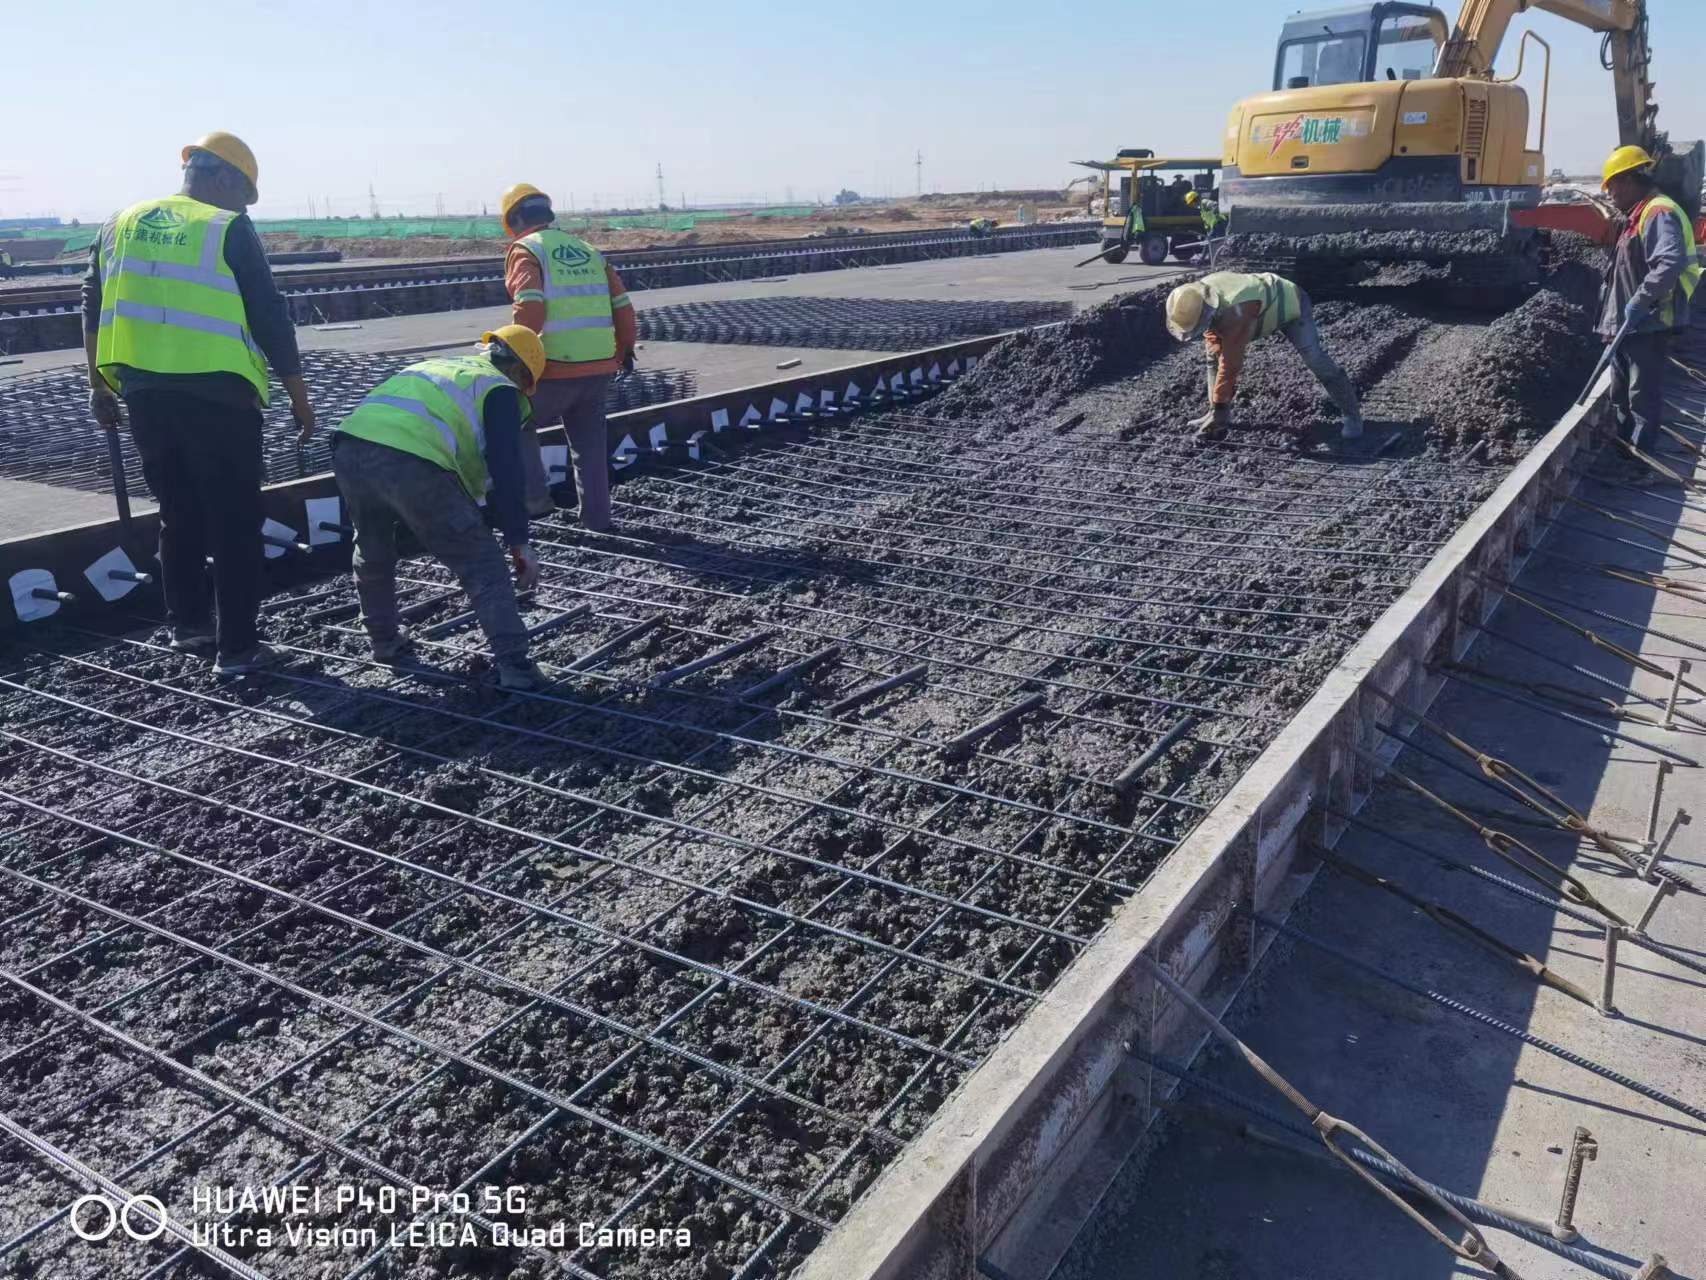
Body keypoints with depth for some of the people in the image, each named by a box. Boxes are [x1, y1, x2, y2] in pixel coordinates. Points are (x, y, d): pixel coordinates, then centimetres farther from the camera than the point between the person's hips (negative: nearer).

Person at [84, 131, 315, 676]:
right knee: (234, 523, 2)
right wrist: (299, 398, 0)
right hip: (217, 395, -6)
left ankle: (189, 626, 27)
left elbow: (94, 310, 18)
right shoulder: (229, 230, -4)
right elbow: (271, 320, -7)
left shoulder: (122, 226, 14)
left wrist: (100, 387, 26)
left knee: (179, 515, 20)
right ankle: (237, 648, 4)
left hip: (145, 395, 6)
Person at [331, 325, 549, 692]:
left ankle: (384, 640, 43)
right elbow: (507, 471, 2)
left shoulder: (437, 366, 36)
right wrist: (520, 543, 3)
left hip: (350, 447, 7)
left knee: (372, 552, 31)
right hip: (411, 462, -7)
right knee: (481, 562, 2)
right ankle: (513, 664, -4)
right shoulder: (499, 388, 15)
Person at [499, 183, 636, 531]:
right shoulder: (589, 251, 16)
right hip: (599, 368, 5)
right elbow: (622, 305, 13)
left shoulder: (526, 251, -2)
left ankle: (533, 495, 9)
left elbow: (530, 308, -18)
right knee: (590, 444, 17)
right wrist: (625, 349, 25)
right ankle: (596, 519, 20)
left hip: (554, 370, -5)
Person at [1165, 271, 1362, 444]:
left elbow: (1230, 364, -43)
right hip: (1260, 299, 8)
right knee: (1214, 355, 0)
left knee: (1315, 360, -17)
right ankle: (1220, 414, 9)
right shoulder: (1197, 296, -22)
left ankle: (1352, 415, -7)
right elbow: (1213, 336, -8)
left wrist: (1219, 408, -38)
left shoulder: (1235, 313, -46)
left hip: (1289, 304, -8)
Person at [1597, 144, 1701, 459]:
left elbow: (1670, 263, -31)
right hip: (1628, 324, 11)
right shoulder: (1637, 216, 18)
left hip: (1647, 325, -11)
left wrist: (1640, 302, -29)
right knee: (1620, 394, 19)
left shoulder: (1659, 213, -16)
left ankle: (1639, 458, 0)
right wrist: (1613, 319, 22)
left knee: (1643, 395, -5)